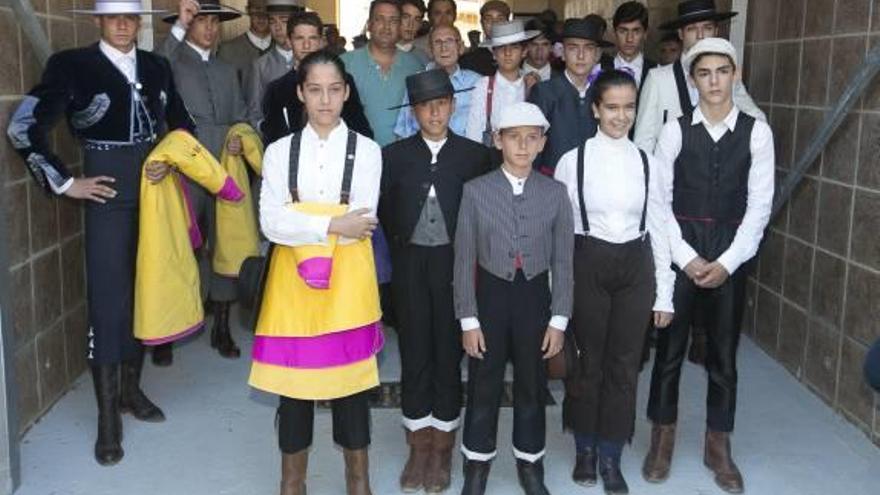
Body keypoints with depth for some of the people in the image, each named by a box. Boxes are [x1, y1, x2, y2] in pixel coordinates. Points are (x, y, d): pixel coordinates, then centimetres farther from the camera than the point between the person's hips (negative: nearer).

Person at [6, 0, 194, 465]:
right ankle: (108, 416, 7)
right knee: (108, 299, -3)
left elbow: (183, 125, 17)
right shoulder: (72, 65, -7)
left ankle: (130, 388, 29)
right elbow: (24, 128, -9)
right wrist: (66, 183, -9)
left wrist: (170, 161, -1)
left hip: (154, 193, 5)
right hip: (109, 196, -4)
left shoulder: (156, 67, 6)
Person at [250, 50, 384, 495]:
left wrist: (299, 222, -10)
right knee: (293, 374, 8)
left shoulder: (366, 150, 1)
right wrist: (331, 225, -15)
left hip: (347, 278, -1)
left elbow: (360, 224, -10)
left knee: (349, 372, 6)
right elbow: (271, 223, -7)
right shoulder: (279, 152, 6)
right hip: (292, 278, 1)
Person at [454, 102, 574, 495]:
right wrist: (468, 319, -7)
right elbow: (464, 259, -5)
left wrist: (559, 319, -3)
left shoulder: (555, 192, -2)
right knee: (483, 387, 9)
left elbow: (563, 261, 0)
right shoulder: (476, 190, -6)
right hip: (490, 295, -1)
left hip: (534, 297, 1)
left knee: (532, 387, 13)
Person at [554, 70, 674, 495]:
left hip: (635, 267, 2)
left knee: (624, 365, 8)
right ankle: (585, 450, 30)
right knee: (587, 362, 10)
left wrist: (664, 295, 4)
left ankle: (610, 458, 24)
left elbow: (658, 228, 6)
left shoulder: (646, 162, 4)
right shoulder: (572, 160, -4)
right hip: (587, 264, -2)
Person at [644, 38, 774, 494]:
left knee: (724, 353, 10)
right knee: (669, 347, 8)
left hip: (730, 255, 1)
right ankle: (662, 439, 24)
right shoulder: (675, 131, -2)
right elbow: (659, 200, -3)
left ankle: (718, 445, 25)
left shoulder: (757, 132, -1)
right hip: (679, 251, 0)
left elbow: (759, 204, -3)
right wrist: (686, 257, -10)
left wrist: (726, 261, -9)